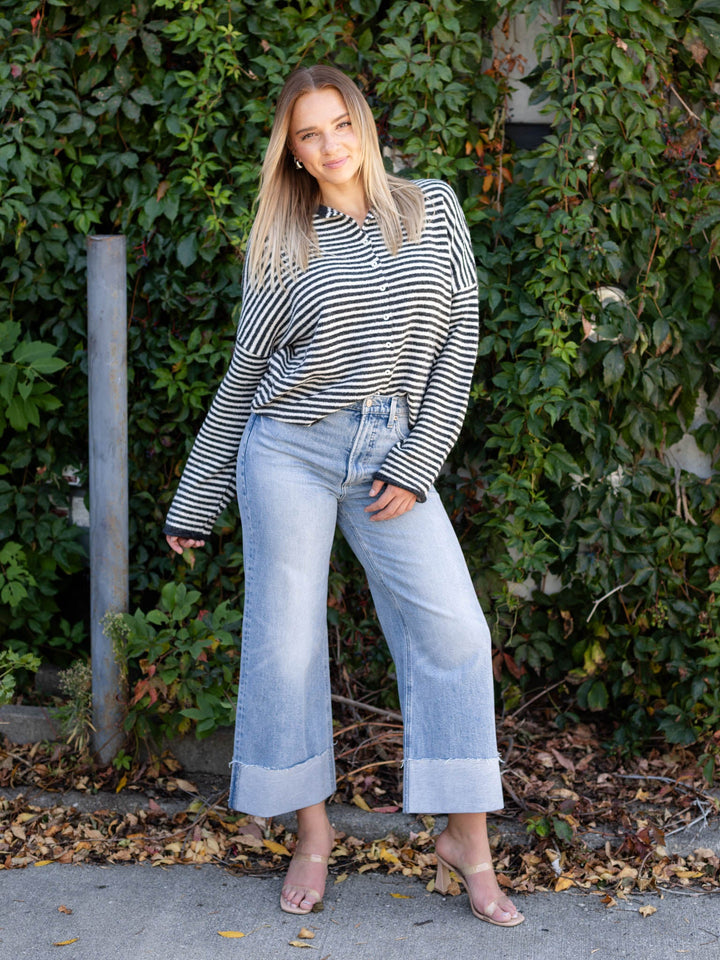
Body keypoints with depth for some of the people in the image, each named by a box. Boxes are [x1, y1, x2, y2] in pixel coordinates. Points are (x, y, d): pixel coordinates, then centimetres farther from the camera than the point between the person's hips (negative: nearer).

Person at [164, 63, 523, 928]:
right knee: (285, 639, 1)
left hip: (393, 456, 1)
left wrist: (416, 463, -6)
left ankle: (466, 837, 4)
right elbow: (245, 372, 10)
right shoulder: (283, 244, 5)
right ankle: (312, 831, 18)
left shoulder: (432, 209, 6)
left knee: (452, 630, -7)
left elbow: (460, 338, 3)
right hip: (290, 447, 0)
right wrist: (194, 505, 12)